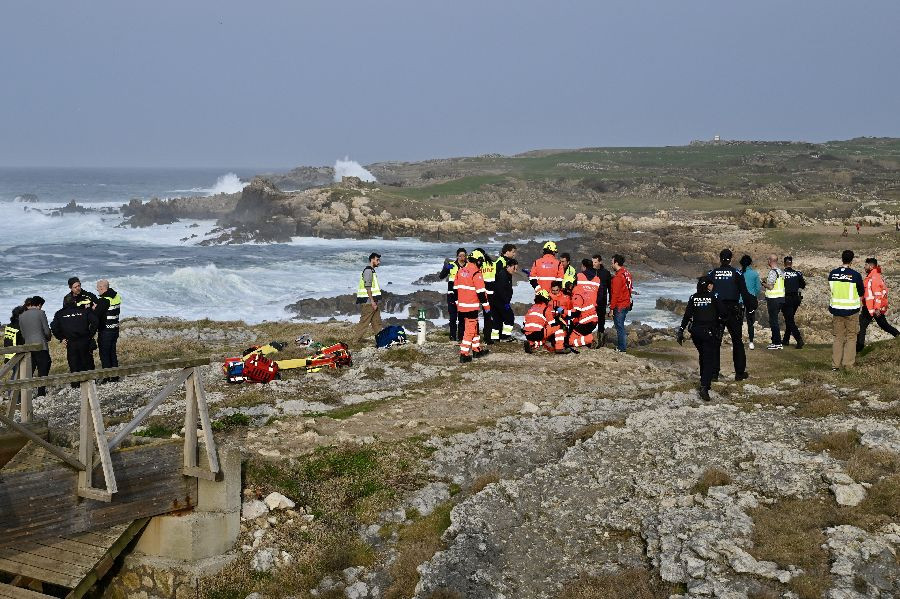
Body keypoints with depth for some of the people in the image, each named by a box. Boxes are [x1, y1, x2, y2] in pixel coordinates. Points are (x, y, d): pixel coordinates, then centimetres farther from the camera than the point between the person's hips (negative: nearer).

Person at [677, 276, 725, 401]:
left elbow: (687, 316, 0)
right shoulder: (714, 297, -6)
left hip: (695, 331, 4)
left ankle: (704, 380, 36)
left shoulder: (693, 298, 3)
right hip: (709, 332, -4)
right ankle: (704, 387, -19)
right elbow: (723, 312, -5)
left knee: (703, 356, 25)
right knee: (710, 360, -4)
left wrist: (681, 331, 3)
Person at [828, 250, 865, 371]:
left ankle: (835, 364, 9)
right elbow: (861, 294, -1)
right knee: (851, 338, 7)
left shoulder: (832, 274, -1)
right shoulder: (855, 275, -11)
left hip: (836, 309, 3)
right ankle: (848, 364, 5)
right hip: (851, 310, -3)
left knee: (838, 337, 12)